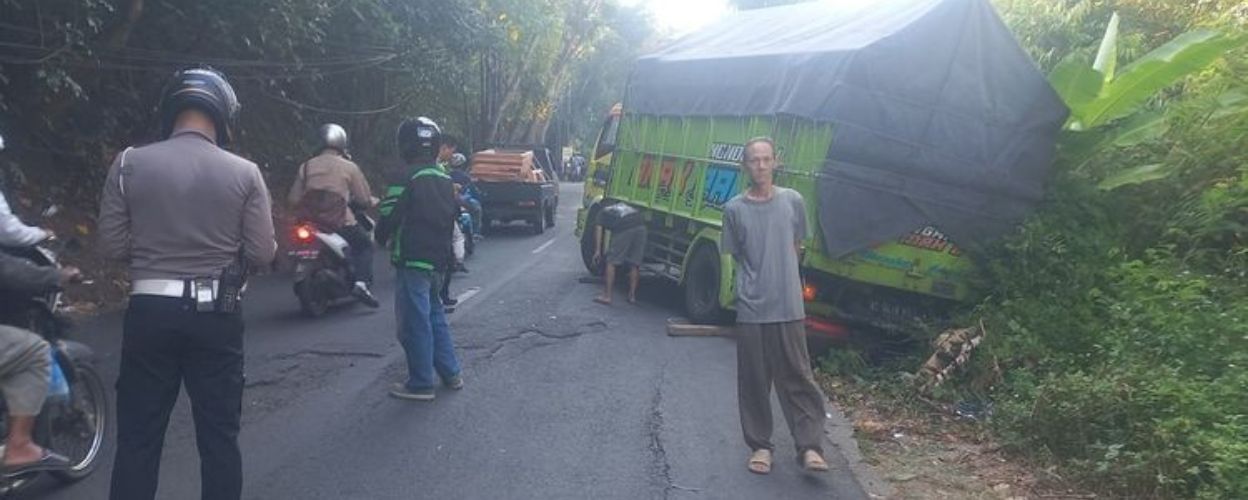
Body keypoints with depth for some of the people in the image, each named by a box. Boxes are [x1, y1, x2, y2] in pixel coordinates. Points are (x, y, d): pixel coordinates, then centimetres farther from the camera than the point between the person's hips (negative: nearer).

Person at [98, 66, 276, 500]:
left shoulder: (129, 164, -3)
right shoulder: (244, 172, -5)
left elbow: (112, 246, -1)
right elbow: (262, 254, -5)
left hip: (149, 311, 1)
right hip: (216, 315, 0)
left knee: (138, 437, 11)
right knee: (219, 435, 11)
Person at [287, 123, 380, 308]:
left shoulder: (306, 166, 7)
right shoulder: (348, 167, -1)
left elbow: (293, 199, 4)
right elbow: (364, 200, -1)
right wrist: (373, 202, 22)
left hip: (311, 221, 4)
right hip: (340, 221, -4)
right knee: (365, 244, 16)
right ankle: (362, 282, -4)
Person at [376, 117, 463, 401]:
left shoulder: (406, 179, -15)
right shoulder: (444, 179, 10)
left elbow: (388, 218, -14)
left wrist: (381, 237, 7)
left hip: (413, 261, -8)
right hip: (438, 260, 8)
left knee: (415, 323, 0)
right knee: (435, 316, 20)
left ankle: (421, 384, 6)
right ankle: (450, 373, 25)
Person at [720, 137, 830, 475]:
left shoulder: (793, 201, 1)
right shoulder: (734, 209, -2)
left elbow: (796, 247, 12)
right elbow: (735, 256, 7)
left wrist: (781, 280, 12)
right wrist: (757, 282, 2)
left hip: (789, 308, 0)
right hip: (750, 310, 0)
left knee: (797, 379, 3)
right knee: (753, 381, 7)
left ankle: (809, 446, 9)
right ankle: (760, 445, 19)